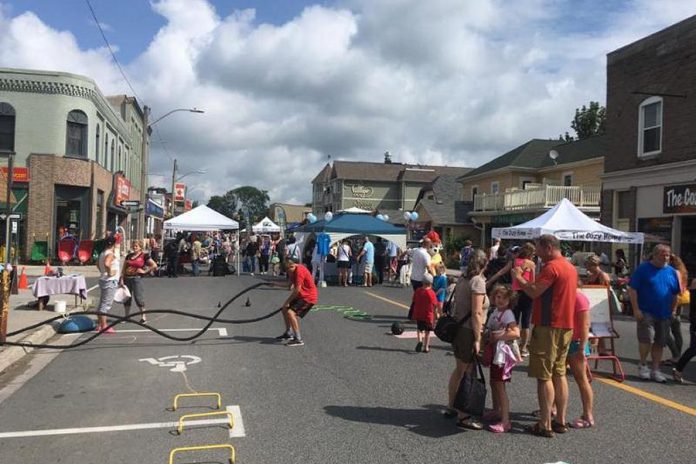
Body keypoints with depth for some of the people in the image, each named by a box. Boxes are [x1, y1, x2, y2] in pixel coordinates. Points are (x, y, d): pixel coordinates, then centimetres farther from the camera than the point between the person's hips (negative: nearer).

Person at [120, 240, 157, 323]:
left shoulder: (144, 255, -3)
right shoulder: (129, 256, 12)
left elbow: (154, 265, -9)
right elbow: (124, 268, 12)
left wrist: (145, 271, -7)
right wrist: (122, 279, 4)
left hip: (137, 278, -6)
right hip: (127, 278, 6)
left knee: (138, 297, -7)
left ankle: (143, 317, 3)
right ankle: (127, 316, 24)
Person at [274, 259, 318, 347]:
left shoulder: (299, 271, -24)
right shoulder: (294, 270, 5)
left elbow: (297, 290, -23)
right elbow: (289, 282, 20)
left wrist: (287, 301, -13)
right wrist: (275, 284, 19)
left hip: (308, 297, -10)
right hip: (302, 295, 10)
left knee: (290, 312, -21)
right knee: (285, 309, 18)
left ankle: (298, 339, -17)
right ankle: (288, 333, 34)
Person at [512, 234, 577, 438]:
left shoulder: (551, 267, -16)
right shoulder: (571, 267, 15)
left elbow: (534, 292, -23)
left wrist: (519, 277, -8)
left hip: (549, 327, -9)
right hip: (566, 326, 9)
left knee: (544, 376, -3)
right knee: (559, 374, 15)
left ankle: (545, 425, 0)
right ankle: (561, 421, 21)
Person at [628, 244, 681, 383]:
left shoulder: (672, 272, 9)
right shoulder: (643, 268, -6)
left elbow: (675, 294, 16)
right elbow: (632, 289, -7)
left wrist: (671, 311, 10)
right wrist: (636, 309, -12)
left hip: (664, 314, 5)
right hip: (646, 313, -5)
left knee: (659, 343, 9)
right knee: (647, 339, -14)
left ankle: (655, 370, 20)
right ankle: (642, 365, 8)